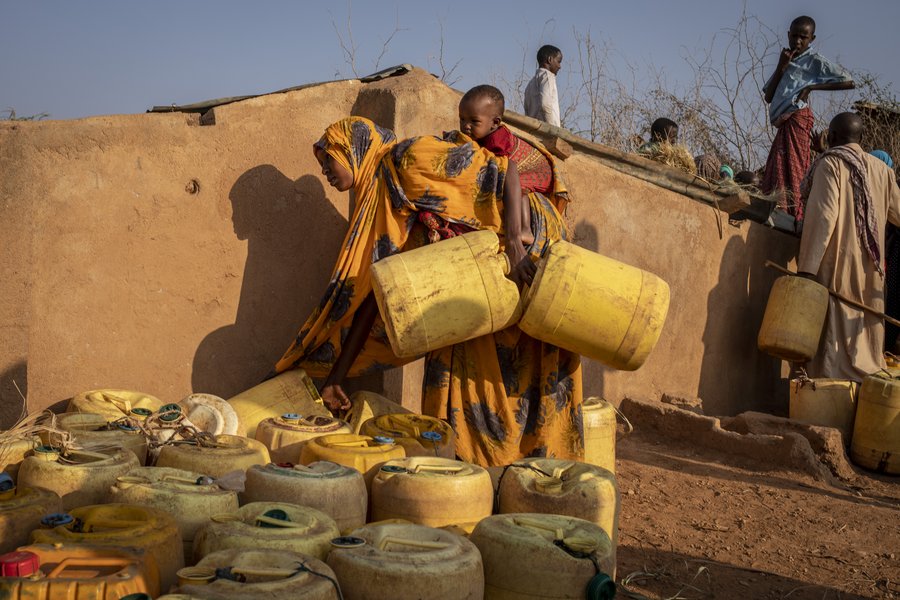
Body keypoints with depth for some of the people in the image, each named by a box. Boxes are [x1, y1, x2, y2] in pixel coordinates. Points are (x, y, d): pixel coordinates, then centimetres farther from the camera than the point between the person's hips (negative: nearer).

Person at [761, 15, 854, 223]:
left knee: (791, 168, -15)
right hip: (783, 122, 8)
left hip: (797, 118, -8)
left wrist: (812, 86, -11)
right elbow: (768, 97, 13)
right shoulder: (785, 61, 23)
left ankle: (793, 215, -20)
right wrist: (781, 68, 2)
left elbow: (848, 82, -8)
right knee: (775, 172, 3)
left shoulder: (814, 60, 2)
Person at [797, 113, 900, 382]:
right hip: (870, 269, 5)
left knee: (836, 332, -4)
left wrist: (807, 268, -19)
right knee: (866, 337, 11)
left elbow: (823, 216, -16)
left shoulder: (830, 164, -6)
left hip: (837, 264, -5)